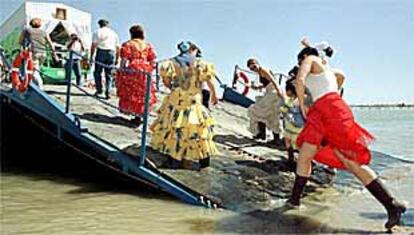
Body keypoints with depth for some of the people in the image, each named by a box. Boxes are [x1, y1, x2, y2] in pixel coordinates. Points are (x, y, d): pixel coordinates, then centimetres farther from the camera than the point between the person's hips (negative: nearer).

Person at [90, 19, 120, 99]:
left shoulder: (97, 32, 7)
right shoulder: (114, 33, 17)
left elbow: (93, 45, -3)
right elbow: (118, 48, 13)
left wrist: (91, 56, -2)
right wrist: (117, 59, 17)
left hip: (101, 52, -3)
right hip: (111, 53, 3)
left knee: (97, 72, 9)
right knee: (109, 74, 7)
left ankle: (99, 90, 7)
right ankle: (108, 92, 0)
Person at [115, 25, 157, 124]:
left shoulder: (127, 44, 1)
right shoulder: (148, 45, 11)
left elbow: (124, 60, -7)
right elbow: (152, 62, 7)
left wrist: (121, 71, -2)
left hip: (132, 70, -3)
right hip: (145, 71, 3)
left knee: (130, 92, 9)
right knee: (142, 94, 10)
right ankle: (138, 116, 11)